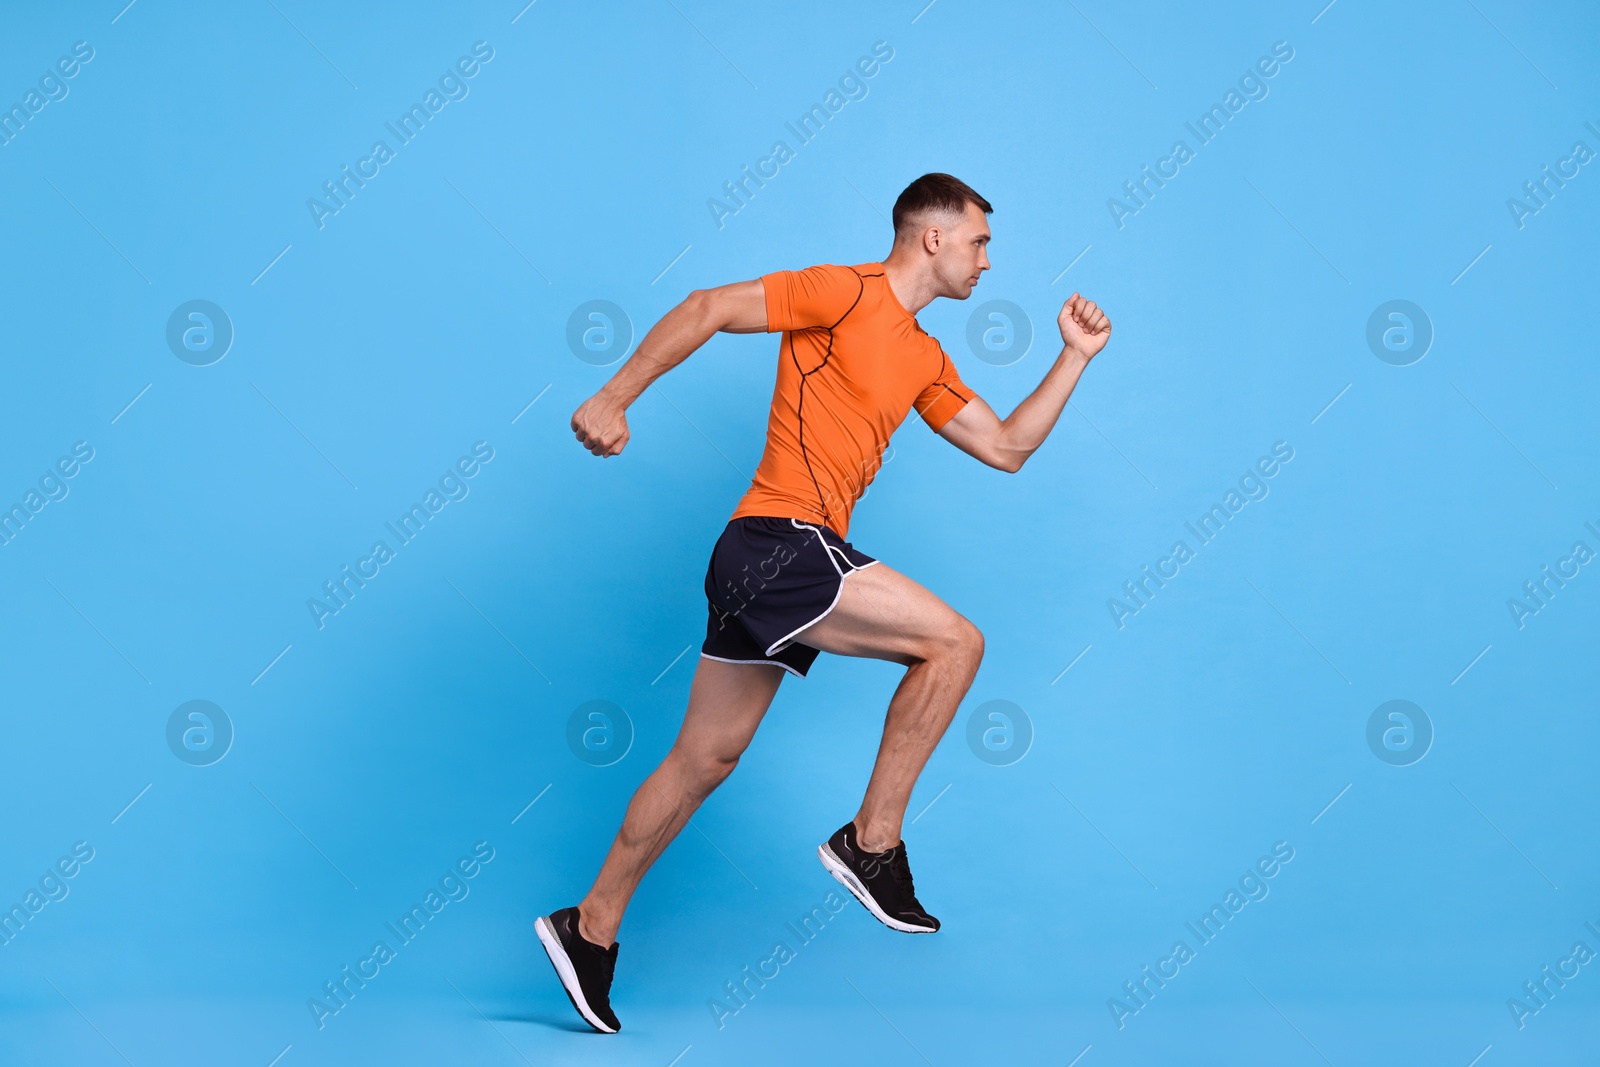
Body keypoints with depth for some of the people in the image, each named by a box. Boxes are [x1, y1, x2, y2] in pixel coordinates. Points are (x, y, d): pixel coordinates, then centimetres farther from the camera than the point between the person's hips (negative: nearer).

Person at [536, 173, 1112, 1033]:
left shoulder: (924, 359, 20)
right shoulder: (849, 292, -6)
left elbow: (1007, 447, 23)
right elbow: (709, 308, -9)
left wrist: (1075, 356, 21)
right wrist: (615, 398, -16)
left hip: (767, 568, 9)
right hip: (779, 542, -9)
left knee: (704, 759, 12)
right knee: (954, 640, -10)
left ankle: (590, 927, 21)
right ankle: (872, 840, -1)